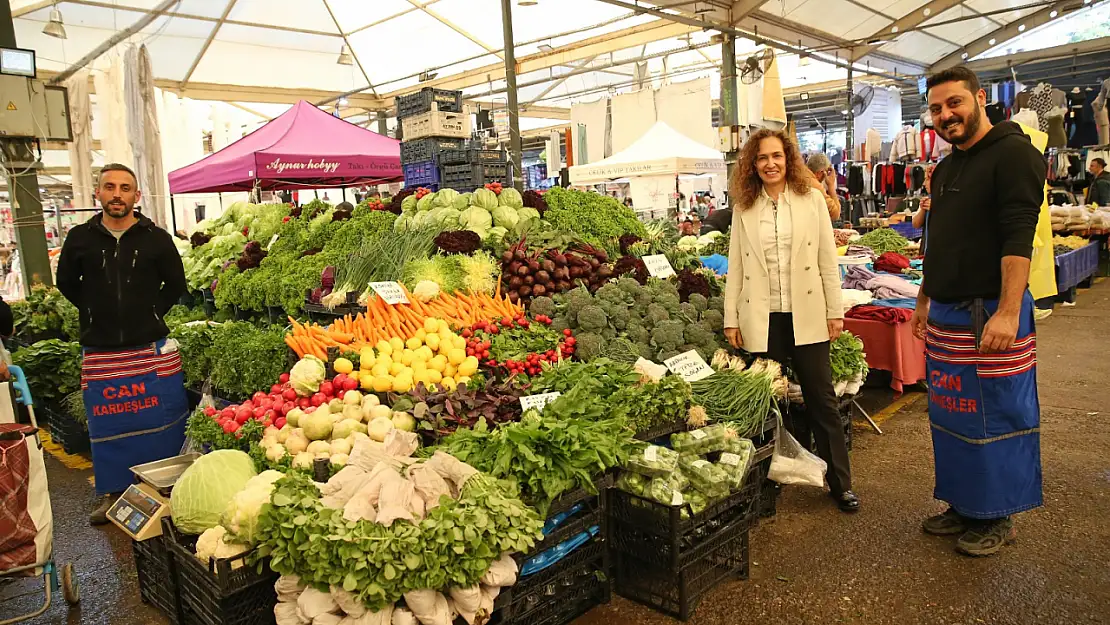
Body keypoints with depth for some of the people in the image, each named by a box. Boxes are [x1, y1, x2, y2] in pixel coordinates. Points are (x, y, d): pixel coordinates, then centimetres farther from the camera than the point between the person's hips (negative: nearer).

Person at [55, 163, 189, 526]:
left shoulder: (156, 238, -1)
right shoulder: (80, 239, 2)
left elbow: (176, 285, 10)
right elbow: (66, 283, 16)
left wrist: (151, 313, 4)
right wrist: (96, 312, 10)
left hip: (152, 350, -1)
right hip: (100, 352, 1)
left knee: (163, 421, 4)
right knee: (108, 427, 10)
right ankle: (112, 494, 25)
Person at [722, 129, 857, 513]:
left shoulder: (812, 199, 4)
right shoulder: (743, 208, 6)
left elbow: (828, 260, 3)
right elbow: (735, 267, 5)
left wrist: (835, 312, 0)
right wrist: (731, 319, 2)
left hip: (806, 316, 0)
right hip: (762, 319, 1)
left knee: (822, 400, 5)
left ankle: (840, 484, 16)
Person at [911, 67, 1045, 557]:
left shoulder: (1012, 153, -9)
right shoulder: (946, 169, 17)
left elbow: (1018, 237, -19)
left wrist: (1008, 312, -26)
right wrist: (924, 300, 21)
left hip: (991, 314, -8)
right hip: (945, 316, 8)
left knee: (995, 418, 2)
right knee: (950, 415, 14)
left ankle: (996, 517, 18)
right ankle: (964, 506, 28)